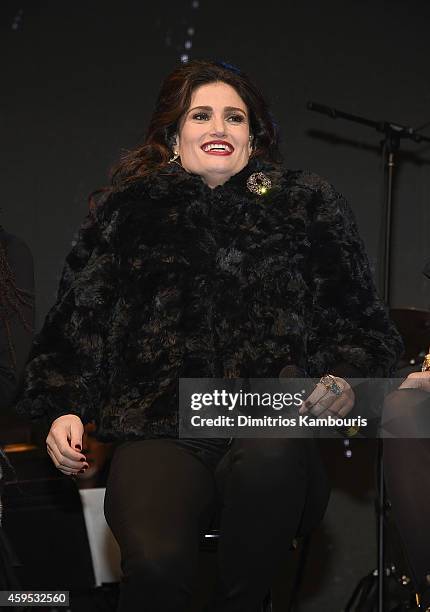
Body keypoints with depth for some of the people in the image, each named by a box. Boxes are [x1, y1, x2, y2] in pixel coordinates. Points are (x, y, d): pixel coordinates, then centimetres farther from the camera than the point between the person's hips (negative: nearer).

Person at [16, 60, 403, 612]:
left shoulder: (307, 205, 17)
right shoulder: (127, 212, 17)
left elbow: (361, 325, 18)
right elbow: (73, 324, 19)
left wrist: (345, 382, -3)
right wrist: (64, 409, 3)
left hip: (272, 435, 1)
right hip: (160, 435, 0)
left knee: (273, 450, -37)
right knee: (156, 561, -32)